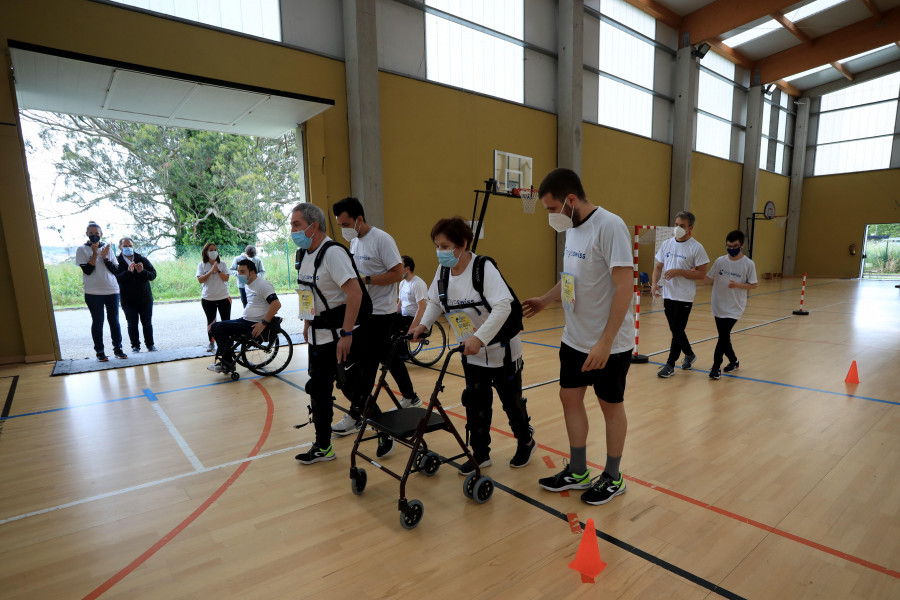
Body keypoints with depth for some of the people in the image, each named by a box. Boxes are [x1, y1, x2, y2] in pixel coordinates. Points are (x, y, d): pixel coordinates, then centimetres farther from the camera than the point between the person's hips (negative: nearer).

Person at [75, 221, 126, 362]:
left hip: (112, 290, 2)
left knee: (114, 320, 6)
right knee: (97, 321, 2)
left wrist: (105, 257, -10)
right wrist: (94, 255, -16)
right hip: (93, 292, -2)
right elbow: (87, 270, -9)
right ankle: (100, 351, 9)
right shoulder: (82, 250, 1)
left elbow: (115, 270, 3)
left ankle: (117, 348, 13)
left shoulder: (107, 248, 9)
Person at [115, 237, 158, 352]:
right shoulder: (117, 262, -3)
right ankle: (135, 346, 14)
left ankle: (150, 344, 18)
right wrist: (128, 272, -30)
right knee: (132, 324, 3)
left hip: (145, 298, 1)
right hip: (128, 300, -1)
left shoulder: (142, 260, 3)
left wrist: (142, 271, -21)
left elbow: (153, 275, -3)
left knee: (147, 323, 7)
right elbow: (116, 279, -16)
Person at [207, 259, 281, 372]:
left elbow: (276, 304, -27)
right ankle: (225, 360, 8)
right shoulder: (248, 285, 14)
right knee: (215, 326, 5)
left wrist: (264, 323, -27)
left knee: (221, 327, -17)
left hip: (255, 325, -10)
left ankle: (227, 364, -4)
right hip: (246, 320, 10)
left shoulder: (262, 285, -16)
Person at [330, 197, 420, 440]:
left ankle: (354, 417, 6)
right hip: (364, 311, 8)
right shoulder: (354, 242, 11)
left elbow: (398, 273, -19)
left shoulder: (381, 239, -15)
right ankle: (410, 398, 32)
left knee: (367, 365, -3)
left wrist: (366, 280, -23)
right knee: (389, 357, 17)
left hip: (381, 313, -8)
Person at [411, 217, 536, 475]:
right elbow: (435, 302, 12)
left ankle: (526, 442, 36)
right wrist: (423, 324, -4)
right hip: (471, 354, 6)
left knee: (511, 401, 11)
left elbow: (503, 306, -31)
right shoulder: (443, 271, -3)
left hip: (501, 350, -5)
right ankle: (480, 454, 25)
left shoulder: (484, 268, -24)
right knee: (475, 404, 9)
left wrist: (479, 338, -38)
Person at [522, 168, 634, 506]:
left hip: (608, 344, -8)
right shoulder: (573, 228, 7)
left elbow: (624, 286, -23)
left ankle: (612, 478, 30)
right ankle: (578, 472, 31)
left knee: (611, 405, 9)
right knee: (570, 397, 13)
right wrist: (544, 301, 12)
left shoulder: (609, 226, -19)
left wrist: (605, 342, -24)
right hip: (574, 338, 8)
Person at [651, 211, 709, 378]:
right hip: (667, 294, 5)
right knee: (676, 330, 15)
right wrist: (655, 282, -5)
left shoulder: (696, 248, -9)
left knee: (677, 331, -3)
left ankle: (670, 365, 8)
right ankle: (689, 355, 39)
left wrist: (679, 272, -20)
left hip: (684, 297, -5)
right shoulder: (666, 244, 6)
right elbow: (658, 266, 12)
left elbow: (701, 274, -9)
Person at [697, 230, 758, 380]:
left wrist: (738, 285, -20)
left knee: (723, 336, -11)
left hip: (735, 308, -4)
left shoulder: (748, 264, -6)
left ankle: (716, 368, -2)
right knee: (724, 337, 12)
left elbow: (754, 285, -2)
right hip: (719, 306, 4)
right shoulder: (720, 261, 2)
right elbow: (708, 278, 7)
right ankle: (733, 362, 34)